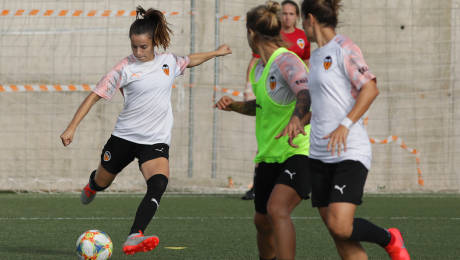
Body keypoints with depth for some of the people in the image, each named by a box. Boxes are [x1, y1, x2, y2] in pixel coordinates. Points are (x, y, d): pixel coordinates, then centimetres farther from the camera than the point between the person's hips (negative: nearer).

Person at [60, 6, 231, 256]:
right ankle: (92, 185, 59)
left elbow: (190, 60, 28)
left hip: (156, 140, 1)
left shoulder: (168, 61, 3)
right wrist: (71, 128, -15)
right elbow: (95, 96, -8)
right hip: (125, 136, -1)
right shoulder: (125, 68, -9)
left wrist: (216, 52, 37)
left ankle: (134, 238, -38)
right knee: (102, 182, 18)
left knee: (159, 184, -27)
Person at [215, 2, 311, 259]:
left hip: (301, 152, -9)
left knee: (277, 209, -30)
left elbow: (306, 94, -35)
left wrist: (297, 118, -56)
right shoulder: (259, 69, 11)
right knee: (262, 221, 16)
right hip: (269, 157, 9)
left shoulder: (287, 61, -17)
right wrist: (235, 105, 10)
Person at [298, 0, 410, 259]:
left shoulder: (344, 48, -7)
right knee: (340, 238, 1)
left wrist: (345, 124, -23)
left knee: (340, 227, -20)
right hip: (319, 155, 8)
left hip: (350, 152, -8)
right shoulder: (316, 56, 18)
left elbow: (370, 88, -16)